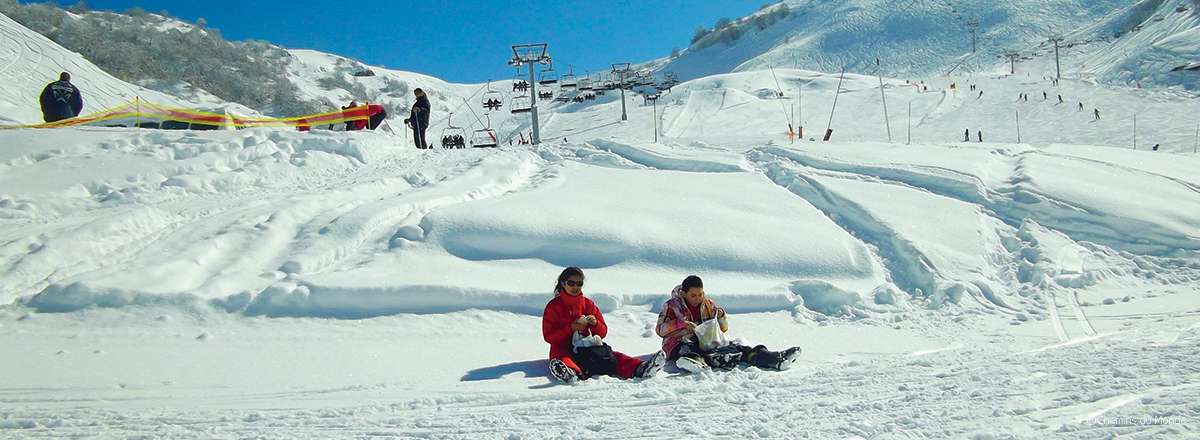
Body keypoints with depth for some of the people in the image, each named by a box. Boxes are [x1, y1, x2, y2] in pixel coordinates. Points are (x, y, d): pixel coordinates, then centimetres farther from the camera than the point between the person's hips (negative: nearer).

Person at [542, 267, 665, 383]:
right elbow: (548, 336, -5)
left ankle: (639, 369, -47)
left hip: (586, 346, 3)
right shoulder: (553, 306, 2)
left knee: (611, 356, -23)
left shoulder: (588, 304, 13)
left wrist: (595, 323, -11)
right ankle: (570, 373, -73)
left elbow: (603, 332, 12)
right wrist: (571, 328, -18)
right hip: (564, 348, -3)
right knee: (562, 360, -38)